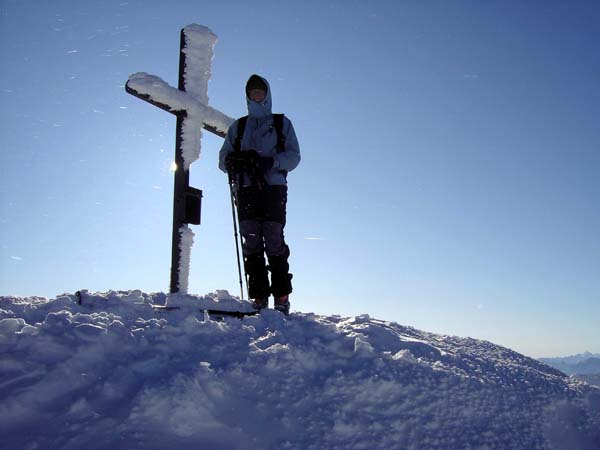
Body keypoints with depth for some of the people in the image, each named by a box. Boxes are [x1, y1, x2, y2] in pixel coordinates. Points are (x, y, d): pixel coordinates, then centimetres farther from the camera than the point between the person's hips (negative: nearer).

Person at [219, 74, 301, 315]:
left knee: (274, 243, -10)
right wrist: (234, 162, -8)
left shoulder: (282, 123, 18)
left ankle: (282, 298, -5)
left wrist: (268, 162, -13)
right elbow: (223, 158, 17)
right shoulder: (238, 126, 24)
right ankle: (259, 298, -1)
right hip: (246, 189, 3)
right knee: (251, 244, -3)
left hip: (273, 188, -2)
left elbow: (293, 156, 6)